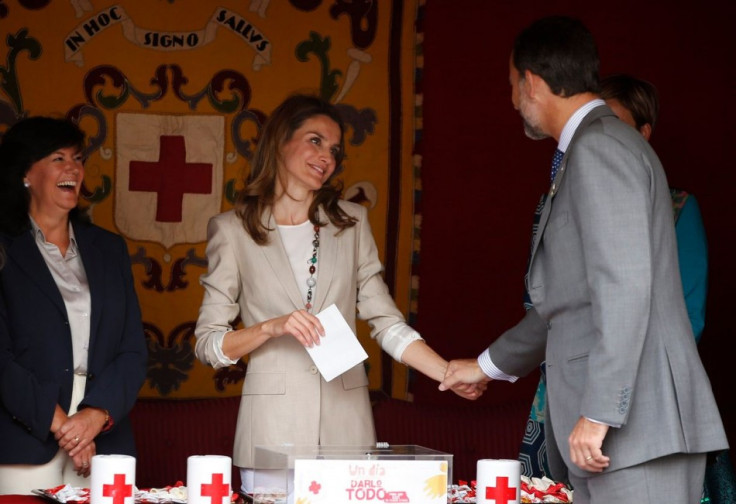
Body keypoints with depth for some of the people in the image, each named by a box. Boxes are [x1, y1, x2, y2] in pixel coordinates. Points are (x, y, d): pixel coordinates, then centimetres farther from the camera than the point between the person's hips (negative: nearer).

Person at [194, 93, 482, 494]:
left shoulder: (351, 222, 12)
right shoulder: (232, 229, 4)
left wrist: (451, 374, -6)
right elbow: (208, 344, 1)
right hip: (273, 426, -2)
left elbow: (386, 323, 8)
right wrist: (271, 328, -15)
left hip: (345, 421, 2)